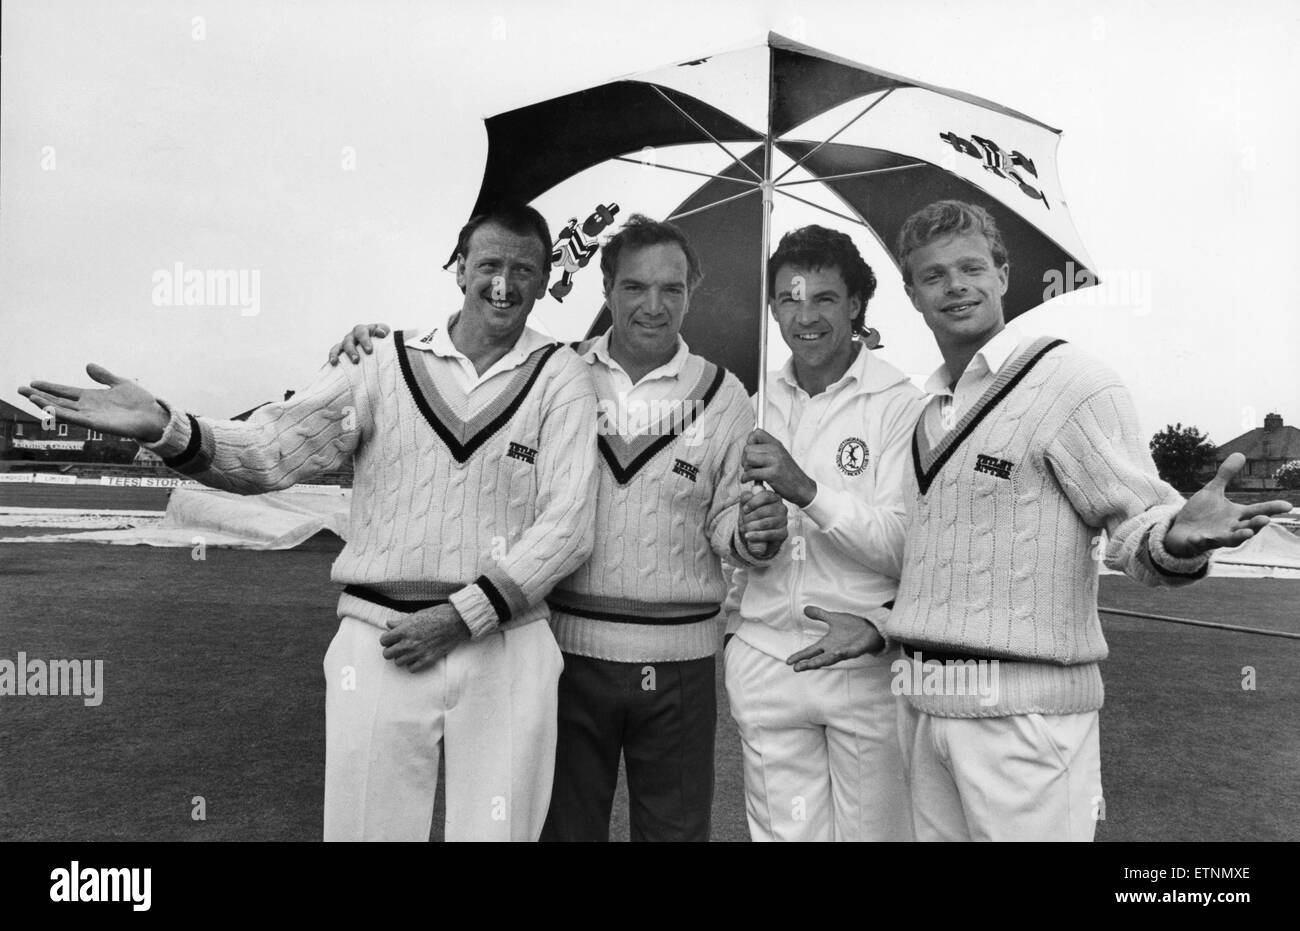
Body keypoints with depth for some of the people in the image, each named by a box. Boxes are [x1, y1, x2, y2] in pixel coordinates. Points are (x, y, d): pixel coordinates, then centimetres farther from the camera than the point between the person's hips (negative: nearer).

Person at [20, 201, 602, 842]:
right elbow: (268, 451, -1)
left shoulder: (559, 377, 3)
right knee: (367, 824, 8)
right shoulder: (386, 365, 6)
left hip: (503, 646, 0)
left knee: (497, 828, 7)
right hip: (379, 645, 1)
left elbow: (566, 526, -4)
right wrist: (165, 428, -21)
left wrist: (461, 616, -12)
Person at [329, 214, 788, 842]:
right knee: (564, 824, 16)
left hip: (679, 660, 0)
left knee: (674, 827, 13)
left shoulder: (723, 396, 0)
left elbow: (727, 520, 3)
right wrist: (374, 347, -8)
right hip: (568, 648, 1)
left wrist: (754, 534, -19)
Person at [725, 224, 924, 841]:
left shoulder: (901, 404, -7)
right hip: (763, 660, 4)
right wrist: (735, 615, 4)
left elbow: (905, 548, -14)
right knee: (782, 830, 13)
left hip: (866, 665, -3)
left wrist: (807, 490, -24)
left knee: (873, 828, 8)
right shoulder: (757, 405, 7)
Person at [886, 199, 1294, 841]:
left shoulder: (1069, 384, -8)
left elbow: (1137, 522, -12)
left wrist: (1177, 539, -31)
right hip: (922, 708, 7)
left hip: (1022, 712, -7)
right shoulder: (927, 409, 13)